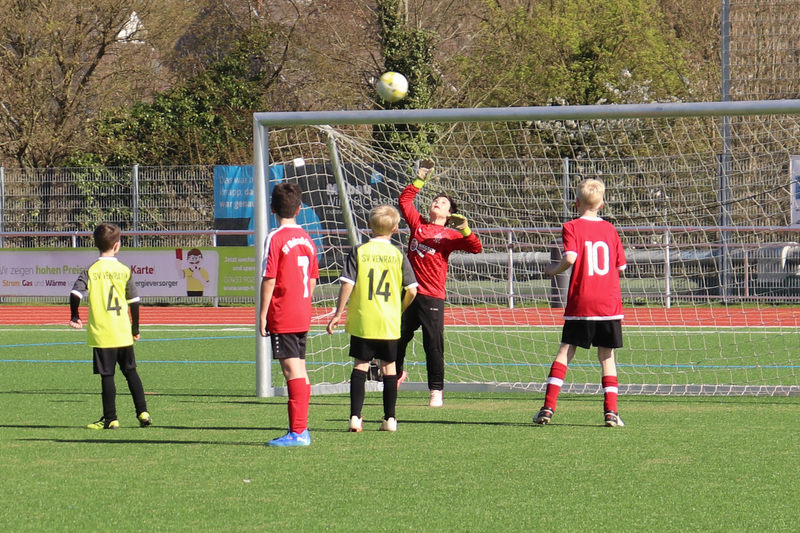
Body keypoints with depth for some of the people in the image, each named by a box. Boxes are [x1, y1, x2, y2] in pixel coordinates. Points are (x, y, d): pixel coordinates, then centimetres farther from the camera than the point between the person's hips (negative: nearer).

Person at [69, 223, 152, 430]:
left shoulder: (91, 271, -6)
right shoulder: (125, 271, 1)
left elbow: (75, 294, -15)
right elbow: (134, 301, 4)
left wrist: (75, 317, 2)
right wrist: (135, 329, 15)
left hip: (102, 333, -2)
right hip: (123, 333, 2)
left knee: (107, 375, 1)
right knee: (131, 372, 14)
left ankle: (110, 419, 2)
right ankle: (142, 412, 11)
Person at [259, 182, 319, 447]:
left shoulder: (275, 238, -12)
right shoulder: (306, 239, 10)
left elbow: (269, 279, -14)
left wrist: (263, 314, -9)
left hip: (282, 316, -7)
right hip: (303, 316, 7)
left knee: (292, 371, -9)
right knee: (300, 372, 12)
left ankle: (297, 432, -11)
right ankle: (301, 429, 16)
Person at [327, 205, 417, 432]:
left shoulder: (359, 252, -4)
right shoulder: (398, 255, -1)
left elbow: (347, 285, -8)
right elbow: (411, 290, -2)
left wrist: (338, 314, 0)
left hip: (362, 320, -1)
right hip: (389, 323, 1)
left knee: (360, 365, 4)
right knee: (389, 366, 10)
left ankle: (355, 417, -2)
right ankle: (390, 418, 12)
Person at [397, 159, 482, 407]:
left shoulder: (450, 235, 3)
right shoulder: (418, 224, 13)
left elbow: (476, 248, -8)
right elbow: (405, 200, 18)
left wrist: (465, 229, -23)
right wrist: (420, 180, 12)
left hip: (432, 297, -4)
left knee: (433, 344, -5)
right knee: (398, 338, 13)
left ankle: (436, 391, 1)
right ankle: (397, 373, 38)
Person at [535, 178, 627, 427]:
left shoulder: (572, 227, -2)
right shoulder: (609, 229, 9)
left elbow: (571, 257, -17)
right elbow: (621, 266, 9)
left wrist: (554, 269, 1)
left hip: (581, 303, -2)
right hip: (609, 302, 2)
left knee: (566, 351, 3)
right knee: (607, 355, 8)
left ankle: (548, 407, -3)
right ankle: (611, 410, 0)